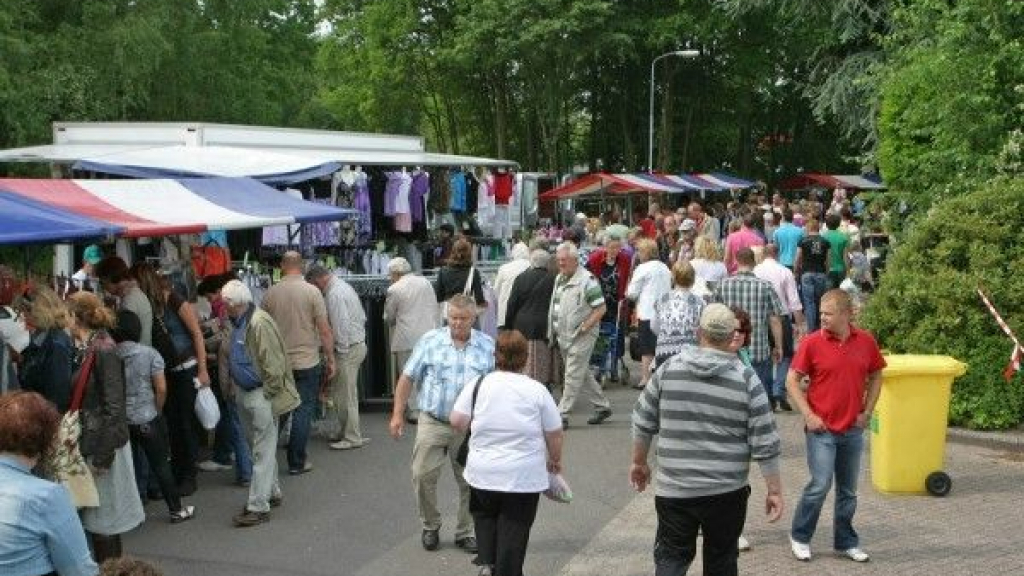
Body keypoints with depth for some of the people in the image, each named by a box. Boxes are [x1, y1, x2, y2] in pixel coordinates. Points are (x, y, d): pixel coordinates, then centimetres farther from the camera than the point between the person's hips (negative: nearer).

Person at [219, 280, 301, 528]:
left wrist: (267, 394, -17)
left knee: (263, 452, -4)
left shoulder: (259, 322, -21)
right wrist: (231, 388, 13)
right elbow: (227, 356, 19)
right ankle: (272, 493, 33)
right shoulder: (238, 323, 6)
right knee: (261, 448, 20)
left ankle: (259, 507, -1)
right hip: (244, 393, 9)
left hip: (261, 395, -9)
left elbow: (273, 364, -22)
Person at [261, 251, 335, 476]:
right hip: (306, 361, -3)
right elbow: (325, 330, -9)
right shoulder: (311, 291, -9)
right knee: (303, 411, 4)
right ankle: (297, 462, 6)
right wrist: (330, 359, 0)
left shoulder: (270, 293, -1)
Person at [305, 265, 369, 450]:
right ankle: (350, 432, 25)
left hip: (348, 348, -10)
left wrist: (341, 351, -15)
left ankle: (352, 438, 7)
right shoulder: (343, 286, 14)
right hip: (359, 343, 10)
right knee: (347, 393, 17)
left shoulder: (334, 294, -18)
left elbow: (341, 326, -23)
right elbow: (362, 317, 18)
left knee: (345, 395, -1)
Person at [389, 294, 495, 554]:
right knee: (423, 475, -2)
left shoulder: (488, 346, 3)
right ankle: (430, 526, 20)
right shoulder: (430, 341, 1)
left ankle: (465, 532, 24)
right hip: (433, 422, -1)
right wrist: (398, 414, 0)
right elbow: (407, 378, 4)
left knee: (470, 482, 7)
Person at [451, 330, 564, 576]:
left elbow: (457, 421, -3)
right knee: (514, 528, 7)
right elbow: (554, 433, 0)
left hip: (483, 472, 2)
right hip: (525, 477, -1)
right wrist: (555, 460, 16)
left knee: (484, 514, 23)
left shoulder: (478, 385, -3)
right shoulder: (537, 390, -4)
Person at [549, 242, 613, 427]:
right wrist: (553, 332, 13)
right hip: (563, 336, 9)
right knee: (583, 374, 16)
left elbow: (600, 309, -16)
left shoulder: (587, 280, -14)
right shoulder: (559, 278, 11)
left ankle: (562, 415, -1)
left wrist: (584, 328, -19)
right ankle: (602, 406, 29)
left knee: (572, 377, -5)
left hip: (580, 337, -9)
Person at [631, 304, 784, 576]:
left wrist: (639, 462, 19)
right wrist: (774, 490, 3)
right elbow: (764, 444, -7)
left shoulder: (669, 368, -3)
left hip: (673, 488, 1)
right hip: (727, 492, 0)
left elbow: (643, 422, 5)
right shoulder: (747, 379, -7)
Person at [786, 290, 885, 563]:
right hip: (821, 429, -3)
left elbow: (875, 376, 14)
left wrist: (867, 411, 5)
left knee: (848, 490, 12)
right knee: (820, 484, -9)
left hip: (853, 430, 4)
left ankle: (846, 541, 27)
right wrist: (808, 415, -11)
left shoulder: (866, 341, 0)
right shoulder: (812, 343, -9)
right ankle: (799, 537, 10)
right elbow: (792, 380, -5)